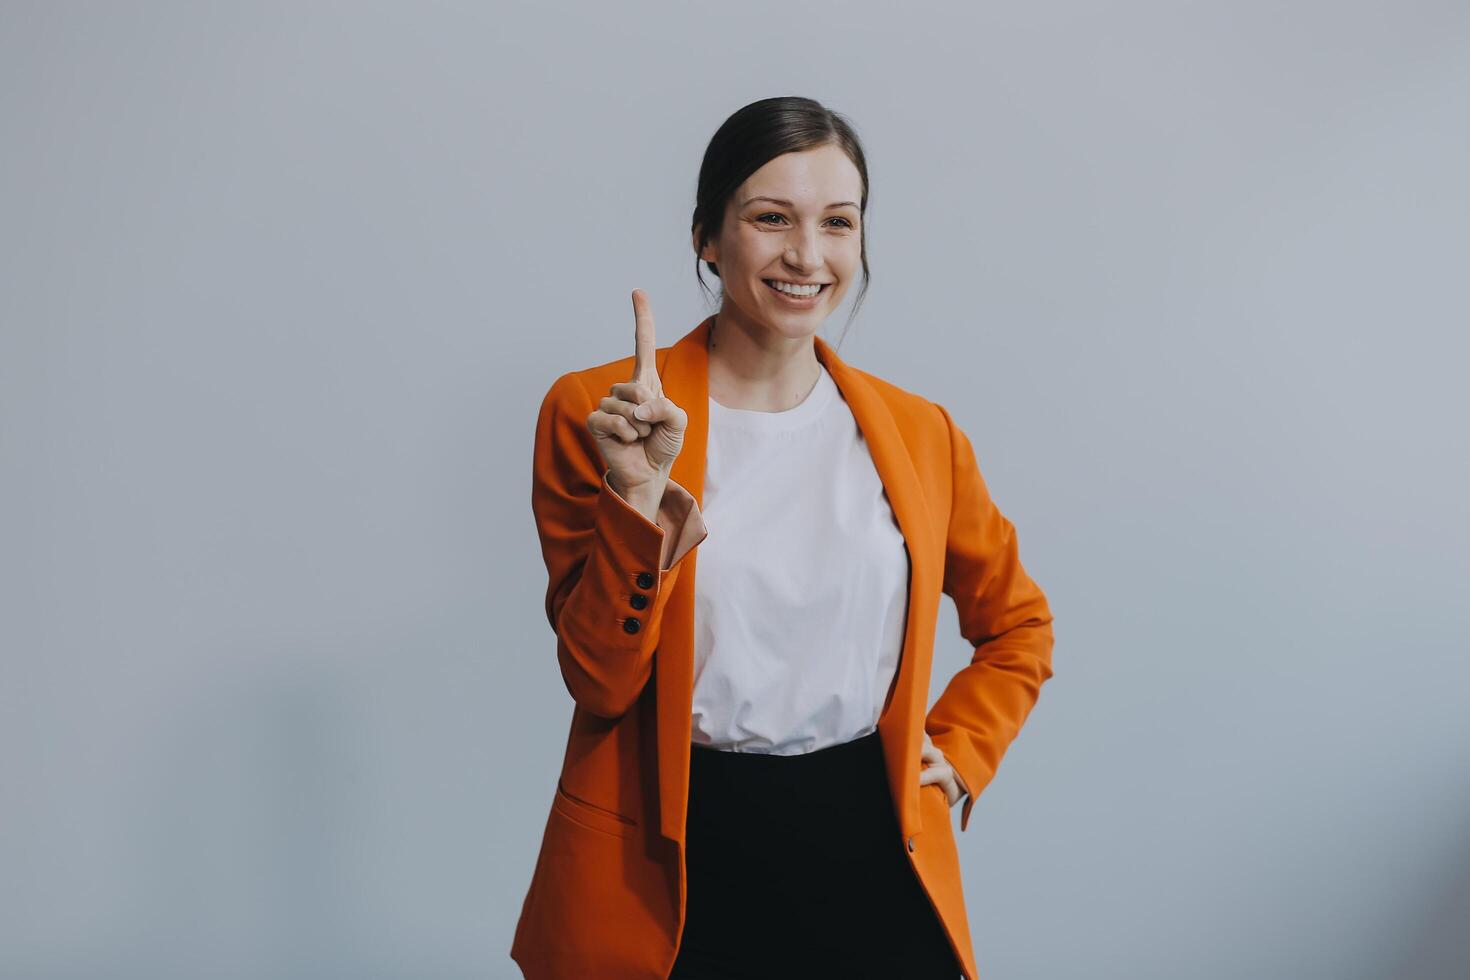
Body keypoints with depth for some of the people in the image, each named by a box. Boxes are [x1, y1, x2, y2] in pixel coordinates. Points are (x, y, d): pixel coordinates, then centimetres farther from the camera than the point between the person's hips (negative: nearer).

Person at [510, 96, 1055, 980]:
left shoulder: (918, 434, 4)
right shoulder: (593, 413, -4)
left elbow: (1018, 626, 19)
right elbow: (600, 677, -8)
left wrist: (956, 756, 6)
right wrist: (637, 497, -20)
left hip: (873, 862, 2)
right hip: (664, 875, -2)